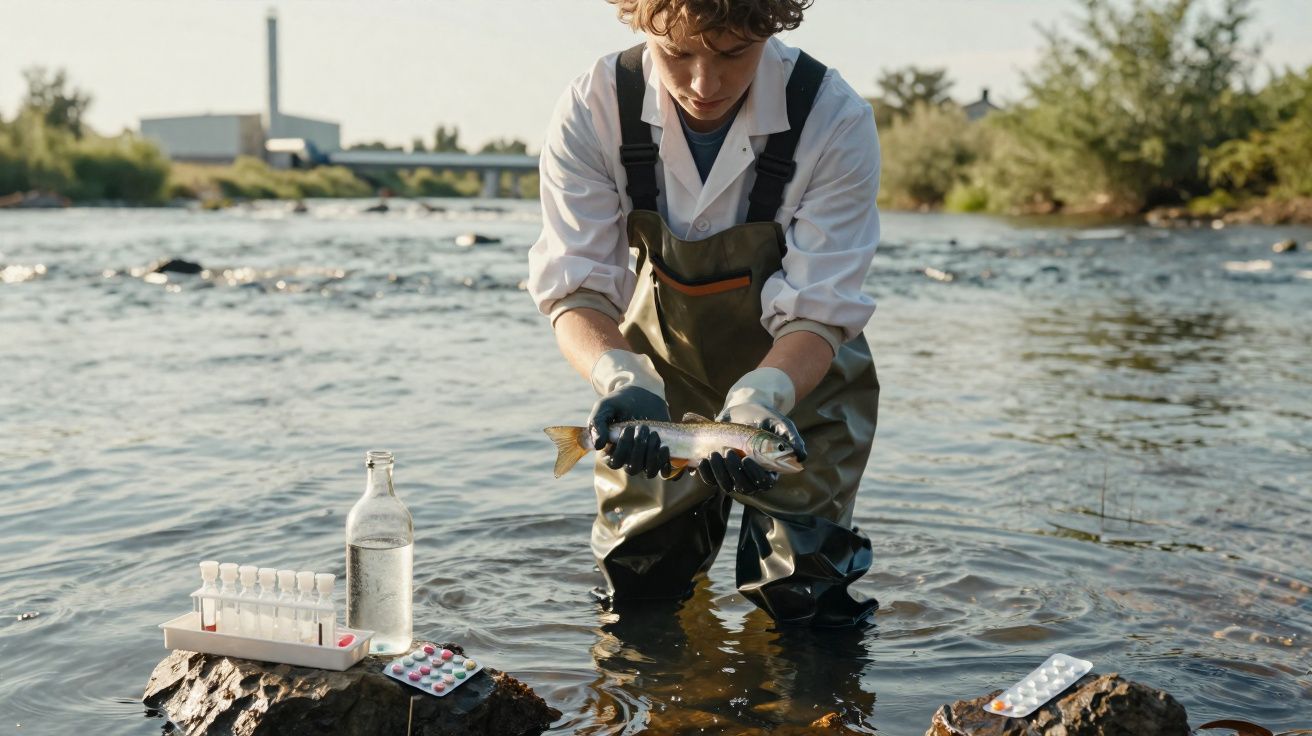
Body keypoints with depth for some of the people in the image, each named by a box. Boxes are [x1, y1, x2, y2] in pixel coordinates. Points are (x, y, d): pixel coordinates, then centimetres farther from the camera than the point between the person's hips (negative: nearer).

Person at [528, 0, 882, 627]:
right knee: (637, 587, 8)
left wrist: (760, 396, -46)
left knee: (801, 597, -7)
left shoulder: (836, 121, -27)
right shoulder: (593, 110, -22)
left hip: (798, 373, -1)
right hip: (662, 361, 2)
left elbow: (817, 312, -26)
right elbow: (573, 288, -24)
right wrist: (621, 380, -44)